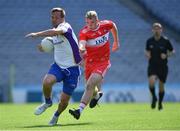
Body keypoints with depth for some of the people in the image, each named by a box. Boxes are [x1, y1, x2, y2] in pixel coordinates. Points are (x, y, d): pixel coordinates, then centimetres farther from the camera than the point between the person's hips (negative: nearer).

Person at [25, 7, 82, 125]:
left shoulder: (65, 26, -17)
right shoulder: (54, 32, 9)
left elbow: (56, 31, -40)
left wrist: (37, 34, -44)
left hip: (72, 69, -5)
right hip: (58, 66, 5)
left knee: (64, 100, -1)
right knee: (47, 82, -27)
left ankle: (57, 115, 32)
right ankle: (48, 102, 3)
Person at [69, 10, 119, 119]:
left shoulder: (106, 25, -9)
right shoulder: (84, 32, -18)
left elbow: (113, 26, 16)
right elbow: (82, 43, -38)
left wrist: (116, 41, 22)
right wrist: (81, 48, -62)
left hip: (103, 62, -2)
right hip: (90, 62, 2)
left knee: (90, 85, -20)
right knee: (90, 86, 14)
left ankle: (80, 110, -24)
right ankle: (97, 95, 52)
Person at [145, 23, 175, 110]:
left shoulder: (165, 41, -6)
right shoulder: (149, 41, 1)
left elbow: (172, 51, 5)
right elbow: (147, 50, 17)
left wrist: (167, 55, -14)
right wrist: (147, 54, -6)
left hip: (163, 66, -1)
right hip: (152, 66, 1)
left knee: (161, 86, 6)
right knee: (151, 82, -22)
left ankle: (160, 102, 29)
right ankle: (154, 98, 6)